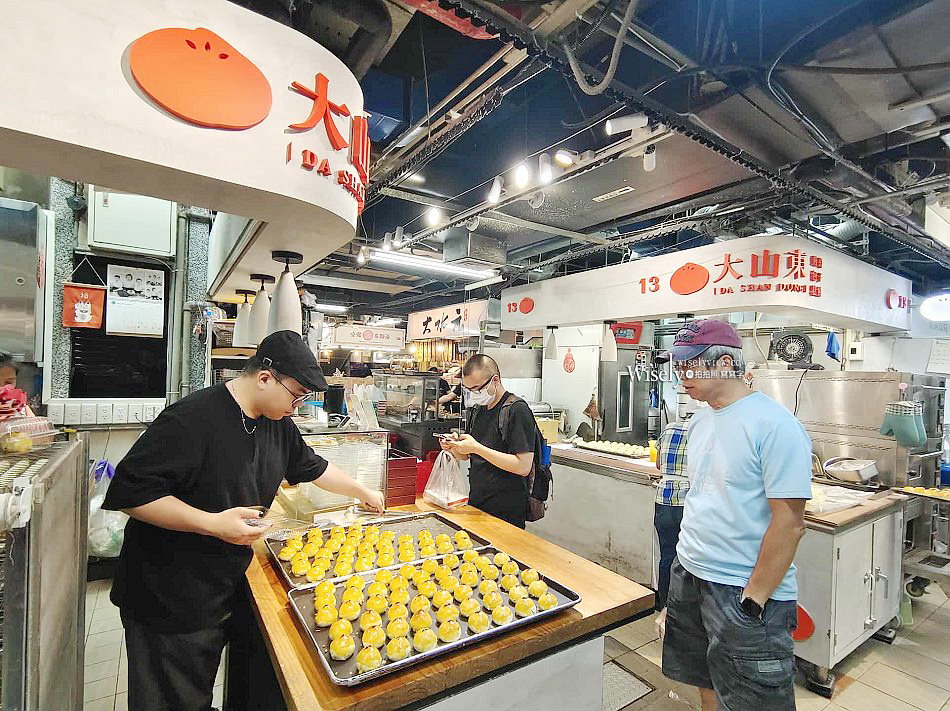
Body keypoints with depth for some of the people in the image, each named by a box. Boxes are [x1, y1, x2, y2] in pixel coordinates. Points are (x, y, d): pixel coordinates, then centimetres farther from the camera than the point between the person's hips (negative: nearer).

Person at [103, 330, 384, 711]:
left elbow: (312, 467, 14)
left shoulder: (278, 423, 0)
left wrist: (362, 492, 17)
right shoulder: (192, 418, -25)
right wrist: (213, 523, -29)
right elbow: (129, 491, -24)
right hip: (169, 603, -6)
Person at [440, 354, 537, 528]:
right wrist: (455, 449, -7)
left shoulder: (517, 410, -17)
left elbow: (523, 467, -23)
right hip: (476, 502, 7)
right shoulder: (478, 410, 7)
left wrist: (477, 448, -25)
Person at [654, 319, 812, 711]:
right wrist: (691, 557, 14)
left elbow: (789, 522, -20)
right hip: (689, 575, 7)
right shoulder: (700, 420, 5)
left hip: (745, 590, -7)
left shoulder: (774, 425, -19)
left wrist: (755, 599, -18)